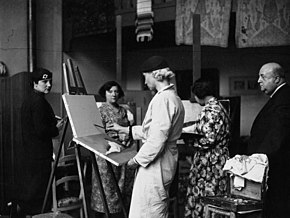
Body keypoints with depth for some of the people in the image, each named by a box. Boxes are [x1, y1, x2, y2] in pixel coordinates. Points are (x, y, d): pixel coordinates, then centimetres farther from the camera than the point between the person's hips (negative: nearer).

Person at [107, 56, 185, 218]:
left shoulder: (163, 98, -19)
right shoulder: (173, 97, 13)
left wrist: (138, 159, -13)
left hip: (155, 164, -10)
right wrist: (125, 130, 24)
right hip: (165, 163, 10)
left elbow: (157, 139, -24)